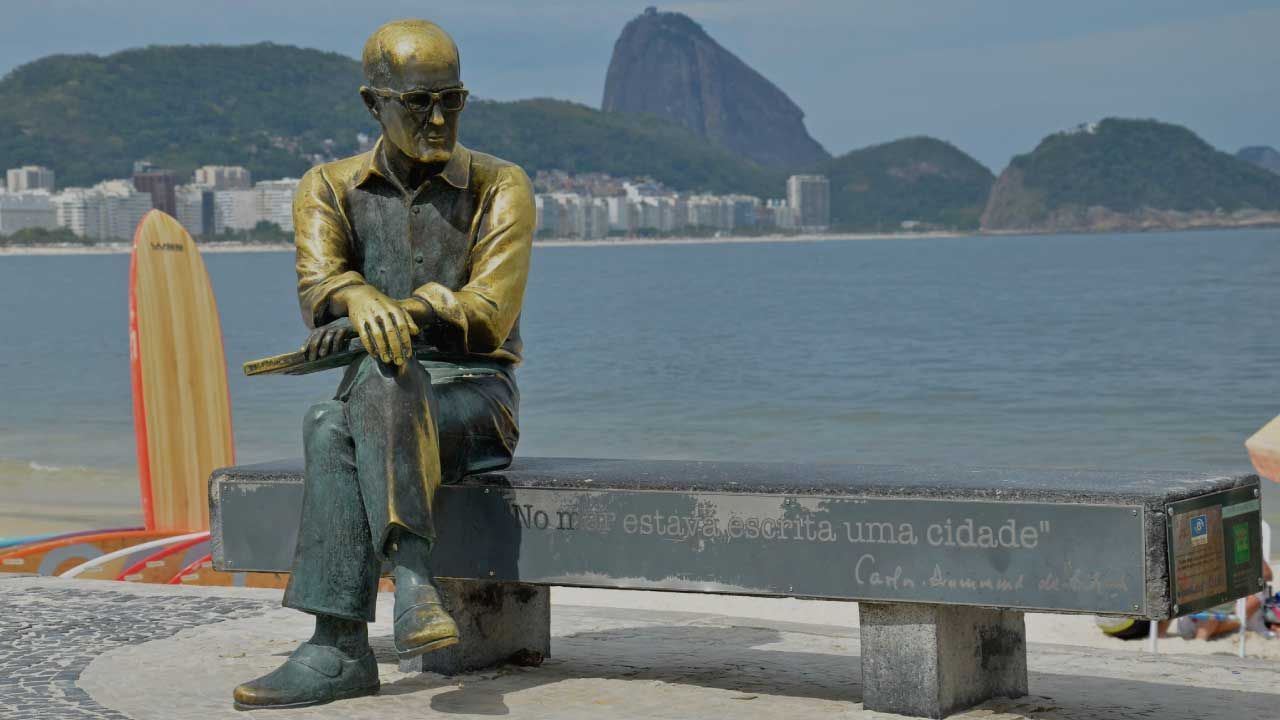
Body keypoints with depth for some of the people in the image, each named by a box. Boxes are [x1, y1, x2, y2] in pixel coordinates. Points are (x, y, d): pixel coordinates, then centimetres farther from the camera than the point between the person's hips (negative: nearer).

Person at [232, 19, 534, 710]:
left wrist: (403, 313, -28)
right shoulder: (329, 188, 8)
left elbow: (489, 315, -11)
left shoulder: (499, 187, 1)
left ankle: (337, 644, -49)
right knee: (330, 429, -36)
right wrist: (362, 300, -37)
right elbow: (319, 283, -12)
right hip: (379, 400, 2)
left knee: (379, 377, -37)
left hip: (474, 398, -2)